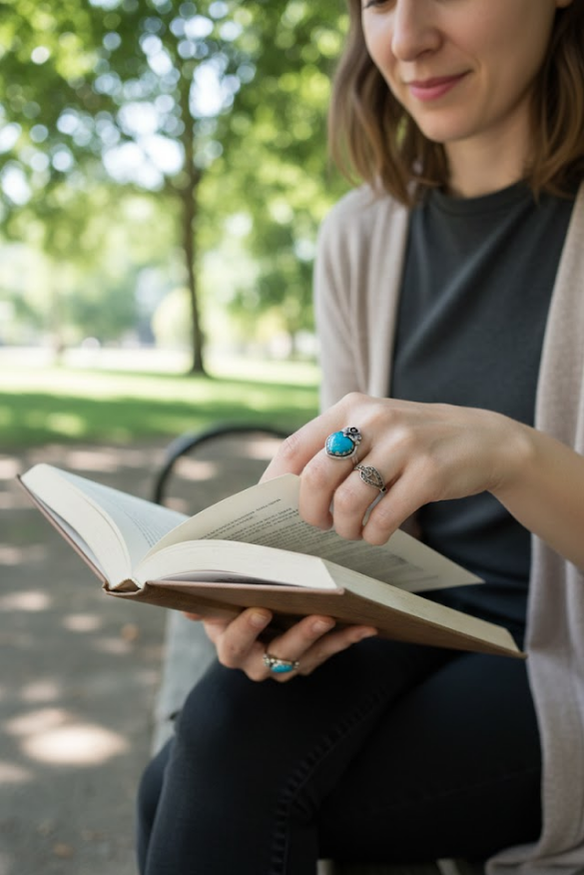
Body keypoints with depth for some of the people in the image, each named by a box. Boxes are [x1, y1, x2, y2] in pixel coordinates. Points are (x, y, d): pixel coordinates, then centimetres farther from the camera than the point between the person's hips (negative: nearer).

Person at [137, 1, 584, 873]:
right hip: (415, 620, 4)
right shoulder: (358, 236, 2)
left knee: (228, 777, -22)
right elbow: (346, 502, 5)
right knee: (194, 781, -20)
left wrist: (506, 449, -36)